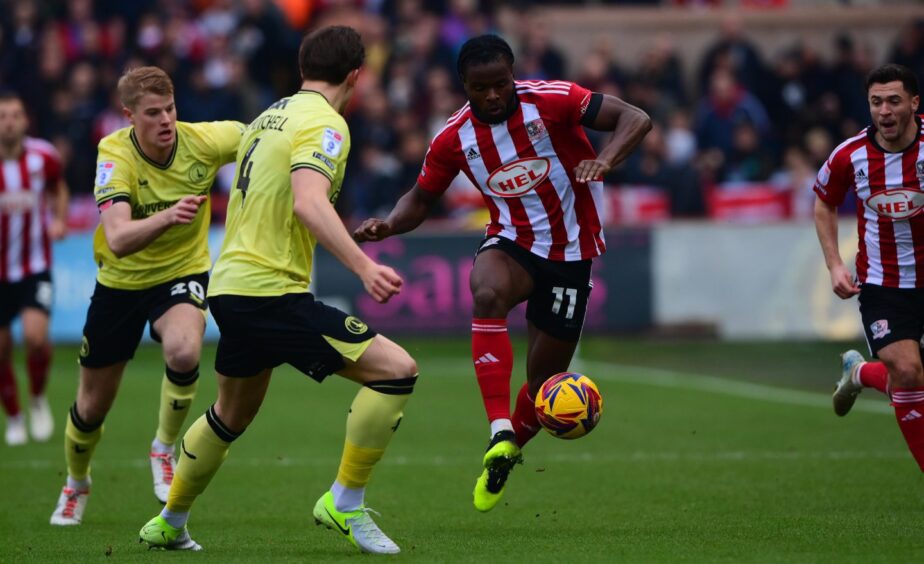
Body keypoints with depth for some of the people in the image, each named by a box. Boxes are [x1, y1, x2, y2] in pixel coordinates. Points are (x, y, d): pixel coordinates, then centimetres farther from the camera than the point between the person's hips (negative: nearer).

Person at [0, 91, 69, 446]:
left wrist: (59, 219, -2)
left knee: (35, 336, -21)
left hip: (35, 267, 0)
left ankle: (37, 400, 7)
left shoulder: (43, 157, -7)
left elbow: (58, 188, 15)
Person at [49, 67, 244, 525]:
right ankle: (76, 484, 43)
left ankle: (165, 450, -6)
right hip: (120, 281, 0)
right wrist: (167, 216, -57)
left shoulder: (204, 140, -19)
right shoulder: (115, 155, -26)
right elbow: (118, 239, -41)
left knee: (183, 351, -34)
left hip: (183, 274, 0)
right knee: (92, 406, 10)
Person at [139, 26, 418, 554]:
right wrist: (364, 266, -37)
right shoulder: (325, 123, -12)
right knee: (396, 369, -11)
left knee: (232, 414, 28)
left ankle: (169, 524, 40)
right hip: (272, 291, -10)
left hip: (231, 286, 10)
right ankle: (345, 502, -7)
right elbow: (308, 203, -28)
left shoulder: (268, 117, 16)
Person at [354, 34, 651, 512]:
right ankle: (500, 433, -42)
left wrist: (604, 160, -39)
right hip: (511, 240, 1)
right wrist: (388, 226, -13)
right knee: (487, 293, -36)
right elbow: (421, 199, 8)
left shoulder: (551, 101, -16)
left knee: (546, 375, 2)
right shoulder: (454, 138, -6)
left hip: (571, 250, -1)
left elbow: (636, 119, -19)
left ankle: (506, 456, 34)